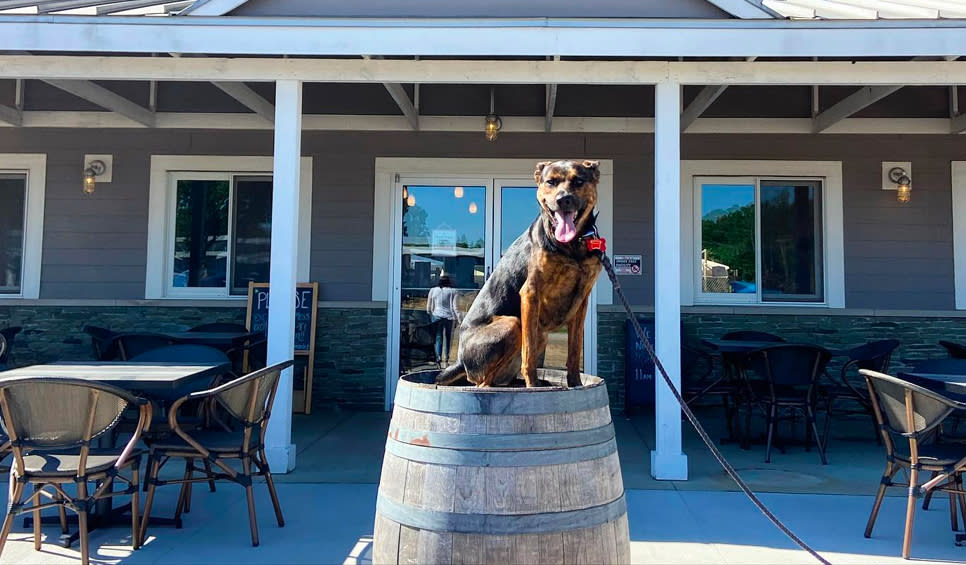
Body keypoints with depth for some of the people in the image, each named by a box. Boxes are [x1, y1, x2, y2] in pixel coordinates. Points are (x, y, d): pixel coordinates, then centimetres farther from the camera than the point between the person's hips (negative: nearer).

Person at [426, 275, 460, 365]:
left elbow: (428, 307, 7)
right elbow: (454, 306, -3)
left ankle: (438, 355, -16)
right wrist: (457, 317, 1)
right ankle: (446, 357, 11)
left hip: (437, 316, 1)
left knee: (438, 337, 2)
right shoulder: (452, 291, 1)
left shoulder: (433, 290, 6)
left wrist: (430, 316, 16)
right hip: (449, 317, -1)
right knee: (448, 338, 11)